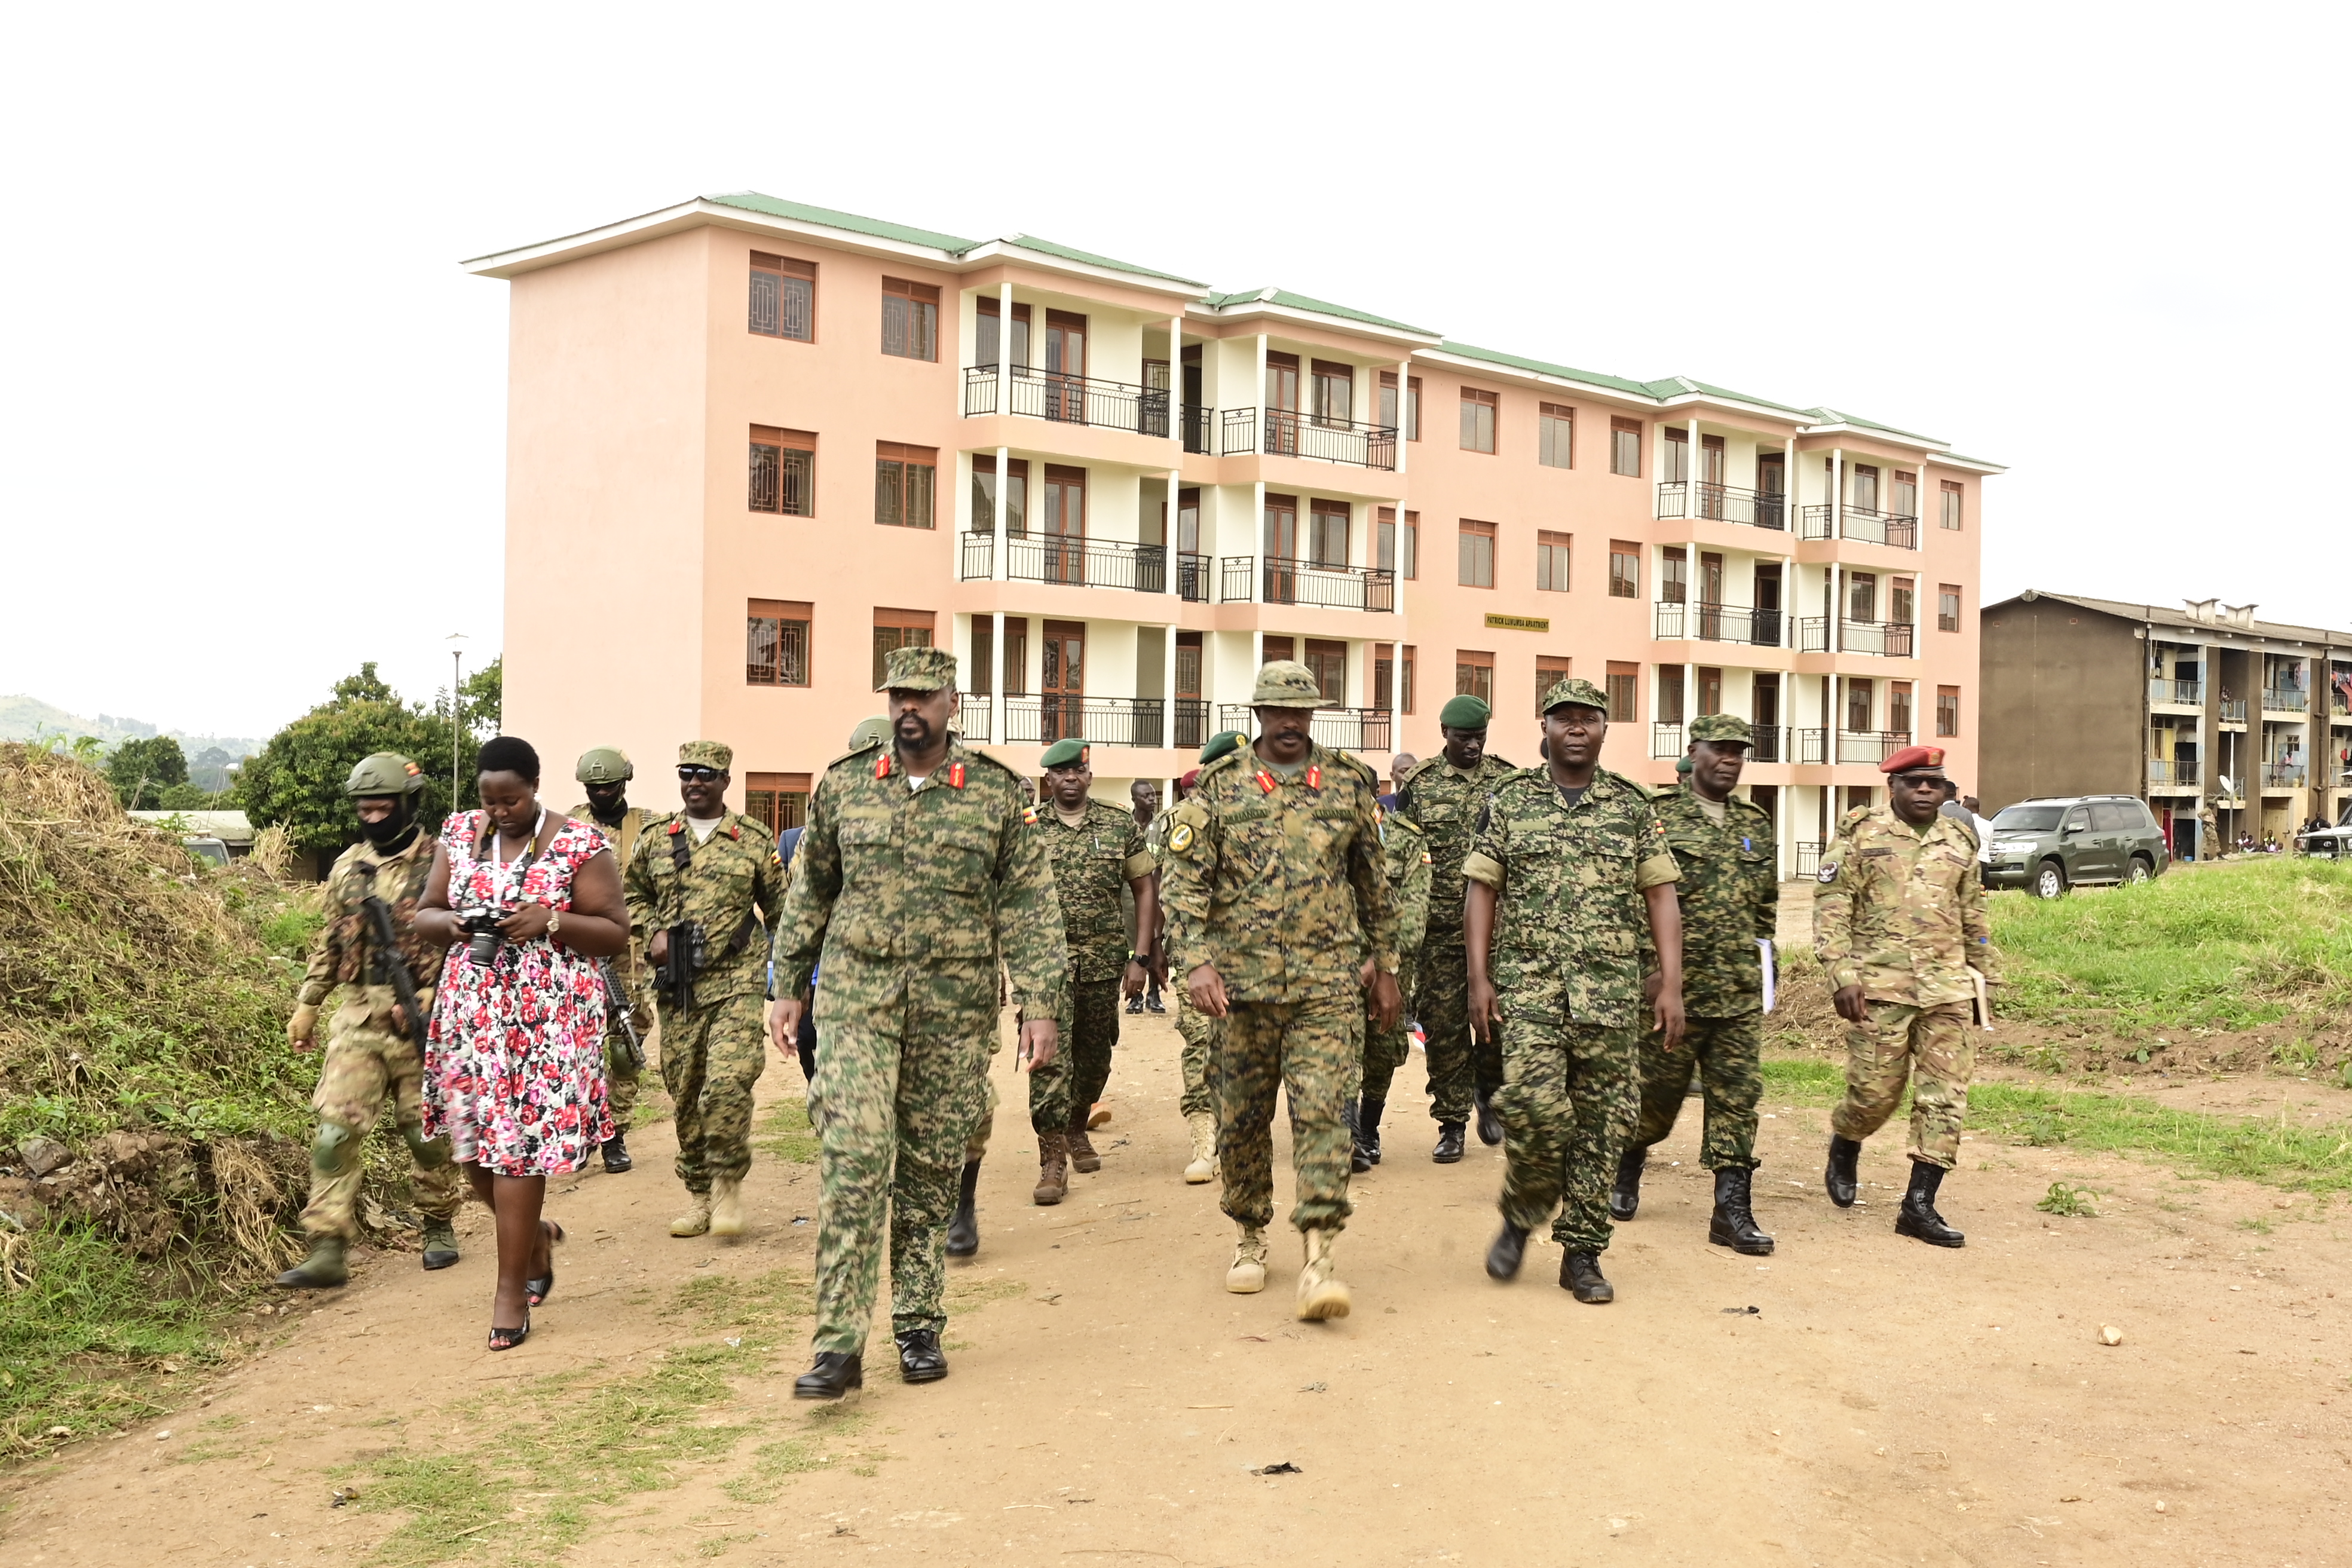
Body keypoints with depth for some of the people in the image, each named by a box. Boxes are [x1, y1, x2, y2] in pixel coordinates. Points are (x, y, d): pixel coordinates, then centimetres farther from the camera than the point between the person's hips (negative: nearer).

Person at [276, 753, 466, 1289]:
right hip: (359, 1017, 4)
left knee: (428, 1131, 6)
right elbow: (329, 942, 18)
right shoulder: (348, 867, 11)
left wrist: (428, 996, -18)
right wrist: (307, 1003, 14)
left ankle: (439, 1229, 26)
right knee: (336, 1127, -7)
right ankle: (327, 1251, -6)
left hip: (423, 1020, -4)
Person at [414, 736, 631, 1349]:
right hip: (470, 1012, 5)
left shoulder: (580, 845, -6)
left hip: (548, 1016, -5)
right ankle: (535, 1235, 35)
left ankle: (512, 1288, 6)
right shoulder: (459, 834, 8)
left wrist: (551, 920, -19)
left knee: (519, 1143, -6)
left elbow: (616, 933, -4)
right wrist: (450, 922, -9)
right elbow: (423, 915, 14)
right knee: (474, 1142, 7)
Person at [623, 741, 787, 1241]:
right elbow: (632, 895, 21)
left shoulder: (754, 839, 4)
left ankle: (728, 1187, 0)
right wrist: (653, 932, 2)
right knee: (684, 1093, 7)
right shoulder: (655, 837, 9)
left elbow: (779, 907, 11)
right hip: (678, 987, 3)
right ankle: (698, 1194, 19)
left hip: (737, 981, -3)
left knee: (728, 1084, -17)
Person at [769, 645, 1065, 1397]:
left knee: (932, 1167, 7)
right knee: (852, 1159, -10)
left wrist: (1040, 1004, -6)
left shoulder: (998, 793, 2)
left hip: (954, 1008, 0)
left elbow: (1028, 905, 1)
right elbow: (809, 892, 13)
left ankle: (919, 1325, 21)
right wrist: (787, 987, 10)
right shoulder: (842, 785, 6)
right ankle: (840, 1344, -8)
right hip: (857, 997, 0)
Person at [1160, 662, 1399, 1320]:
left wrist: (1384, 961, 15)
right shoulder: (1220, 785, 3)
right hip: (1244, 980, 1)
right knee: (1242, 1118, 9)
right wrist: (1195, 960, -14)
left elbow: (1374, 881, 15)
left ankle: (1318, 1259, -9)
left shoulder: (1349, 783, 7)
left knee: (1321, 1112, -10)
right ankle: (1250, 1238, 28)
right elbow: (1187, 880, -2)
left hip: (1328, 982, 0)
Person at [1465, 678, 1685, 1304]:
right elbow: (1481, 892, 4)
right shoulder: (1508, 802, 5)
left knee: (1601, 1121, 3)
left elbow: (1661, 898, 6)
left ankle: (1582, 1253, 14)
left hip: (1612, 988, 2)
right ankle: (1521, 1215, 11)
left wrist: (1671, 986, -2)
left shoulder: (1634, 807, 8)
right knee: (1534, 1103, -16)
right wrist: (1480, 978, -5)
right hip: (1529, 980, -2)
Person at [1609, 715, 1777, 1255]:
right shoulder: (1657, 817, -3)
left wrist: (1763, 956, 14)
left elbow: (1768, 902, 21)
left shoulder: (1757, 825, 12)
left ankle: (1732, 1209, 4)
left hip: (1740, 994, 4)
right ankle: (1627, 1166, 33)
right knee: (1659, 1092, 7)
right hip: (1672, 987, -4)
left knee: (1737, 1098, 0)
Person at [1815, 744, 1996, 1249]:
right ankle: (1842, 1150, 32)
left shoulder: (1960, 843, 13)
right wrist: (1841, 975, -13)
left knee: (1945, 1098, -1)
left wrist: (1983, 974, 21)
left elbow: (1973, 915, 22)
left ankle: (1919, 1206, 4)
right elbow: (1831, 908, -6)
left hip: (1946, 991, 4)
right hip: (1880, 987, -4)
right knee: (1875, 1093, 0)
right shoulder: (1862, 836, -1)